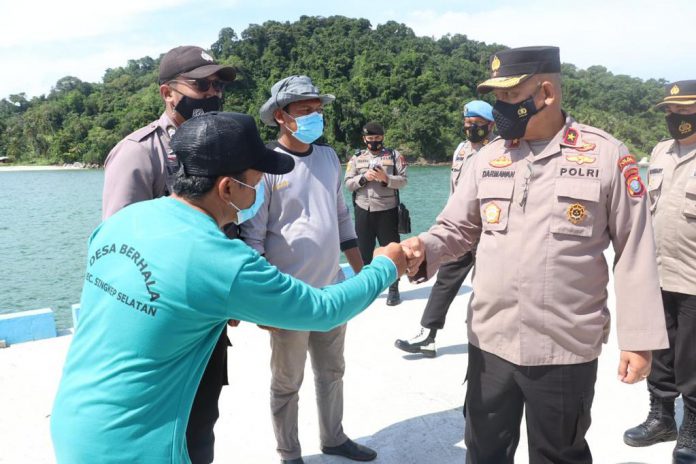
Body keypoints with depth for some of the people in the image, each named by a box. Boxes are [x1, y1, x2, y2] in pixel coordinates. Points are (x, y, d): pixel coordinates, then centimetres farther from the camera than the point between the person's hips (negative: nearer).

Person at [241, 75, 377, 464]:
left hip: (332, 288, 6)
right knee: (288, 382, 11)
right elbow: (251, 237, -13)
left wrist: (361, 271, 14)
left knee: (332, 372, 20)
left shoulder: (329, 157, 5)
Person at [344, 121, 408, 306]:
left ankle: (393, 289, 15)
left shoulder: (394, 155, 3)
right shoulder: (357, 158, 9)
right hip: (363, 211, 2)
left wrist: (386, 178, -19)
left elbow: (403, 181, -3)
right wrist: (364, 177, -13)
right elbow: (348, 183, 3)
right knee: (363, 251, 10)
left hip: (387, 211, -2)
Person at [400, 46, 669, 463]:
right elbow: (456, 228, 7)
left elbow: (635, 252, -5)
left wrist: (639, 337, -5)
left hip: (566, 349, -3)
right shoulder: (489, 157, 4)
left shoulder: (606, 155, -7)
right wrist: (424, 251, -15)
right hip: (490, 342, 4)